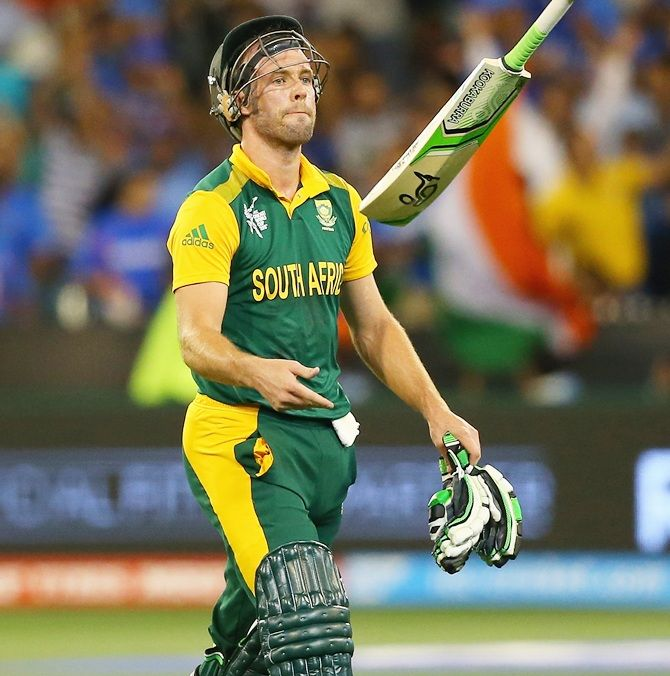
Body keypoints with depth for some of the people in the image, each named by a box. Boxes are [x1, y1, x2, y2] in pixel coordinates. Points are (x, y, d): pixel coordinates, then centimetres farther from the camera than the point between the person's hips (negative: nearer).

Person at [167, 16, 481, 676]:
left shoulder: (339, 203, 13)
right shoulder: (214, 208, -10)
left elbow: (373, 325, 18)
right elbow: (196, 338, -20)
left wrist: (437, 412, 5)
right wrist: (258, 373, -42)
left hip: (325, 434, 7)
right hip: (239, 434, -7)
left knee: (255, 617, 16)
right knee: (307, 615, -24)